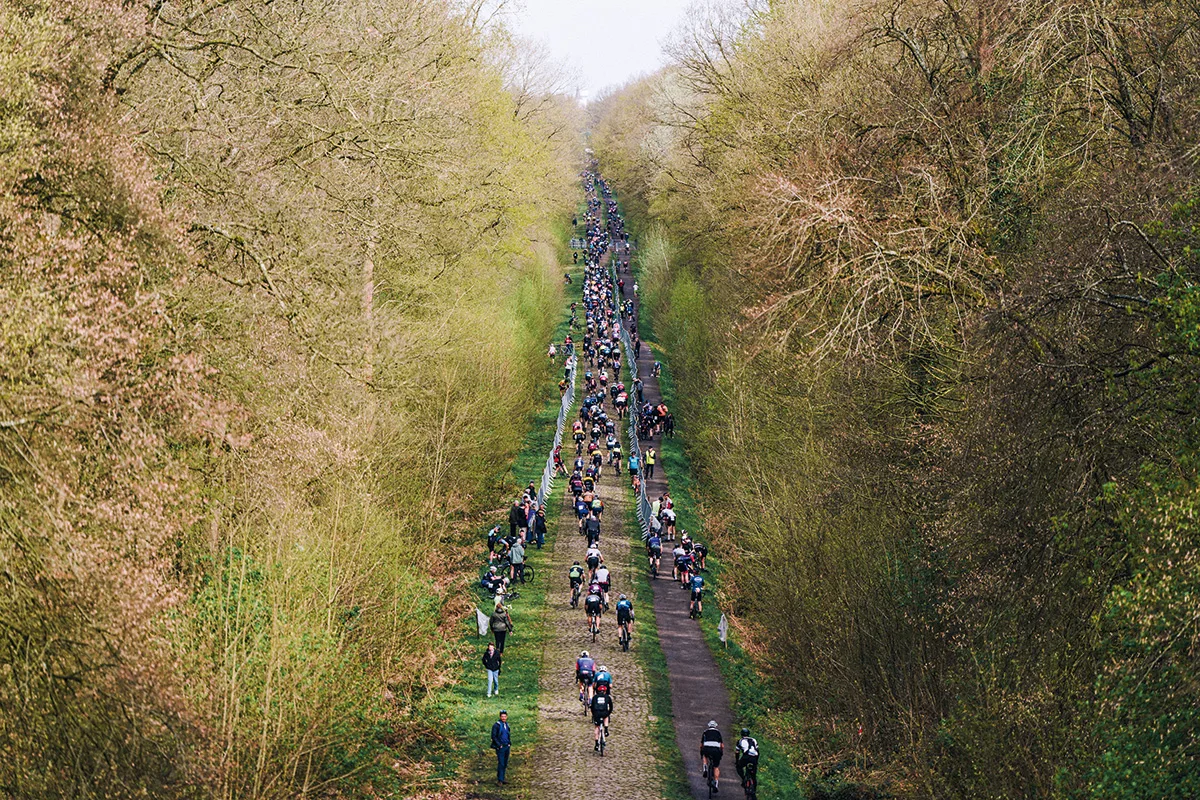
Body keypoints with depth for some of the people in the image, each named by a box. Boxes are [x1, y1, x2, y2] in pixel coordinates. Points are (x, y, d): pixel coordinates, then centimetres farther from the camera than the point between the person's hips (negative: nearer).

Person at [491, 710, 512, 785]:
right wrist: (499, 745, -14)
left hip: (507, 747, 7)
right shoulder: (496, 725, -10)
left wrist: (509, 743, 9)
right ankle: (500, 779, -5)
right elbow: (494, 736, -11)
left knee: (505, 764, 10)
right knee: (501, 764, -9)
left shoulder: (507, 725, 11)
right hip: (500, 747, -7)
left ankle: (502, 778, 17)